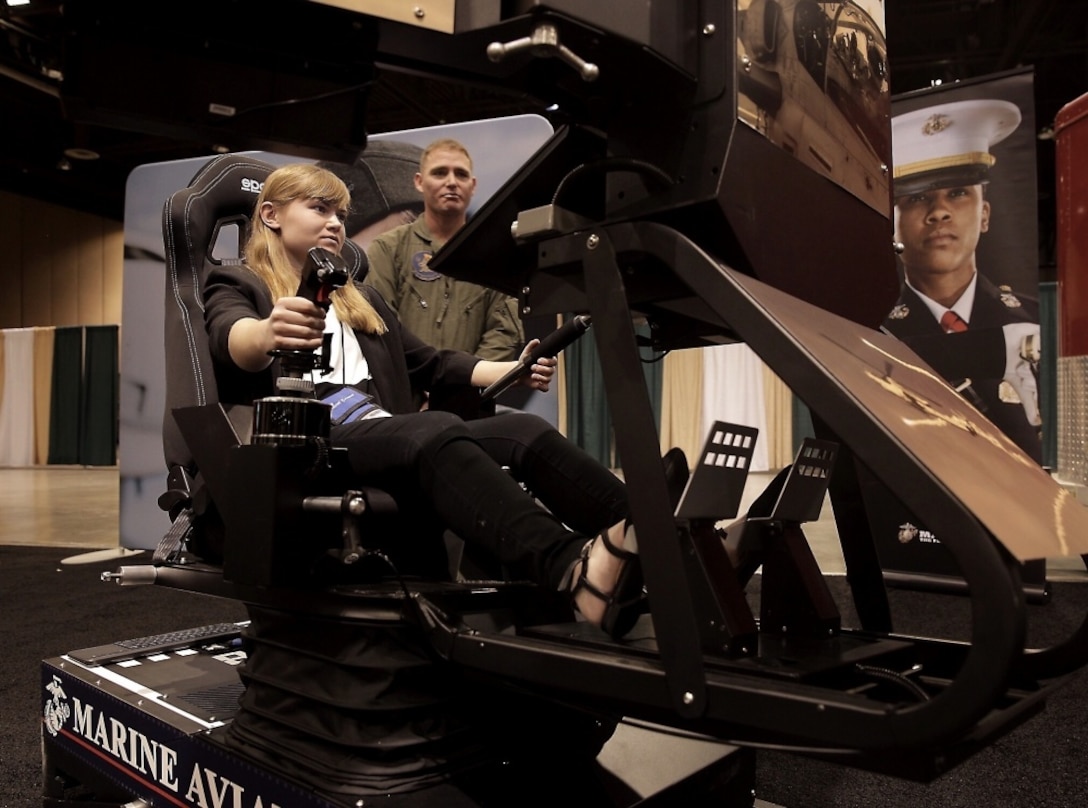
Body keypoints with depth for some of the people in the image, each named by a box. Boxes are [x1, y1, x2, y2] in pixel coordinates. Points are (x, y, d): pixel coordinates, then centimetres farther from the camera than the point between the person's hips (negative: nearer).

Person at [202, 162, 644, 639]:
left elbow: (431, 364, 31)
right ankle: (576, 571, -58)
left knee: (523, 431, -23)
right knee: (438, 431, -37)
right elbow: (230, 338, -12)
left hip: (388, 437, 6)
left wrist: (511, 371, 13)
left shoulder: (361, 299, 32)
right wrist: (268, 334, -38)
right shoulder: (236, 286, 13)